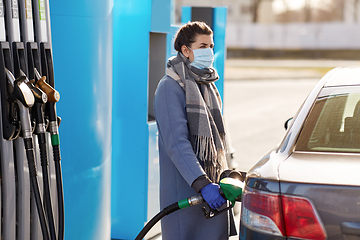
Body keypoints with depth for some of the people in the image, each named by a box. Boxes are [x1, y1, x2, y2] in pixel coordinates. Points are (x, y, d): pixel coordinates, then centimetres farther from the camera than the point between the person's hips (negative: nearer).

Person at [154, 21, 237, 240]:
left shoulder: (208, 85, 16)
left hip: (211, 183, 8)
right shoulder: (171, 87, -12)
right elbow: (176, 144, -21)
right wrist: (203, 184, -27)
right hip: (184, 189, -8)